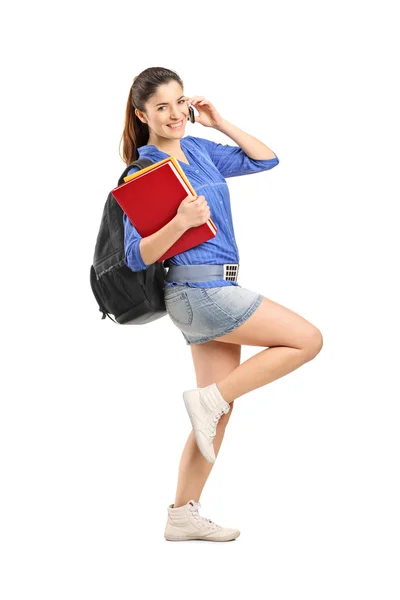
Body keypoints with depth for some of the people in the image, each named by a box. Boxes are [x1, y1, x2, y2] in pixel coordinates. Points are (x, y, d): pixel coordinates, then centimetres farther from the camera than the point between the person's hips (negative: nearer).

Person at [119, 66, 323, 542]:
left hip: (215, 293, 8)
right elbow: (137, 257, -15)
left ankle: (183, 515, 13)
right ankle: (208, 399, -3)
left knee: (222, 408, 8)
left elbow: (265, 160, 17)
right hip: (200, 291, -8)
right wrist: (180, 222, -30)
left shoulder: (200, 150, 11)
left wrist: (219, 124, 8)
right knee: (308, 339, -6)